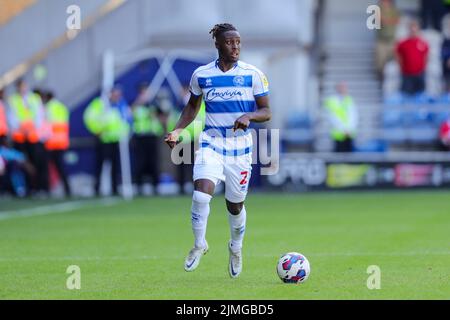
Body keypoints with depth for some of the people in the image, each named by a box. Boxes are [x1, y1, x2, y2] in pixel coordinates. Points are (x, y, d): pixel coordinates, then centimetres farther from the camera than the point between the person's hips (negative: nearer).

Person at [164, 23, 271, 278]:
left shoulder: (253, 74, -4)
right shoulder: (201, 75, 1)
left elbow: (266, 112, -3)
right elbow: (192, 107, 16)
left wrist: (248, 116, -24)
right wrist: (178, 130, 0)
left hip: (240, 146, 0)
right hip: (211, 143, 0)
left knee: (235, 204, 10)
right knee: (201, 194, -21)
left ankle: (236, 248, 38)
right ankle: (199, 245, 1)